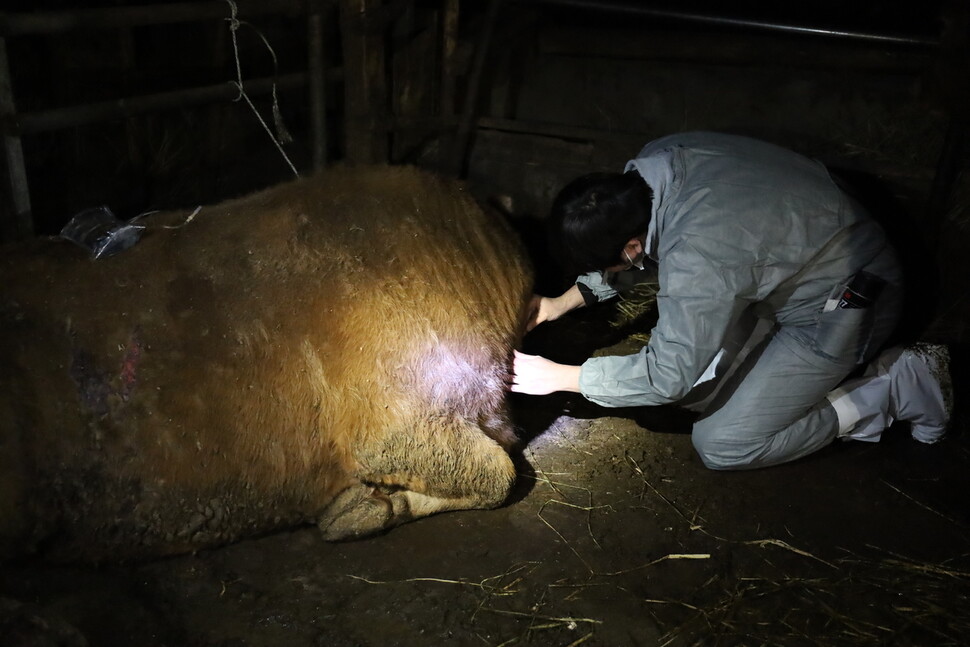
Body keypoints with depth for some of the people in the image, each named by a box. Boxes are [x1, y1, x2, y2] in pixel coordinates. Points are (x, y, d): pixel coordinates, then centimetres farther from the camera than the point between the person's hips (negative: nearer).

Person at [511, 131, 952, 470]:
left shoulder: (697, 258, -37)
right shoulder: (657, 160, -15)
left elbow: (667, 376, -27)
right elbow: (616, 244, 6)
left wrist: (558, 377, -19)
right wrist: (563, 303, 1)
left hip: (844, 305, -8)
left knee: (721, 447, -6)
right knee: (695, 390, 6)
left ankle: (895, 387, 3)